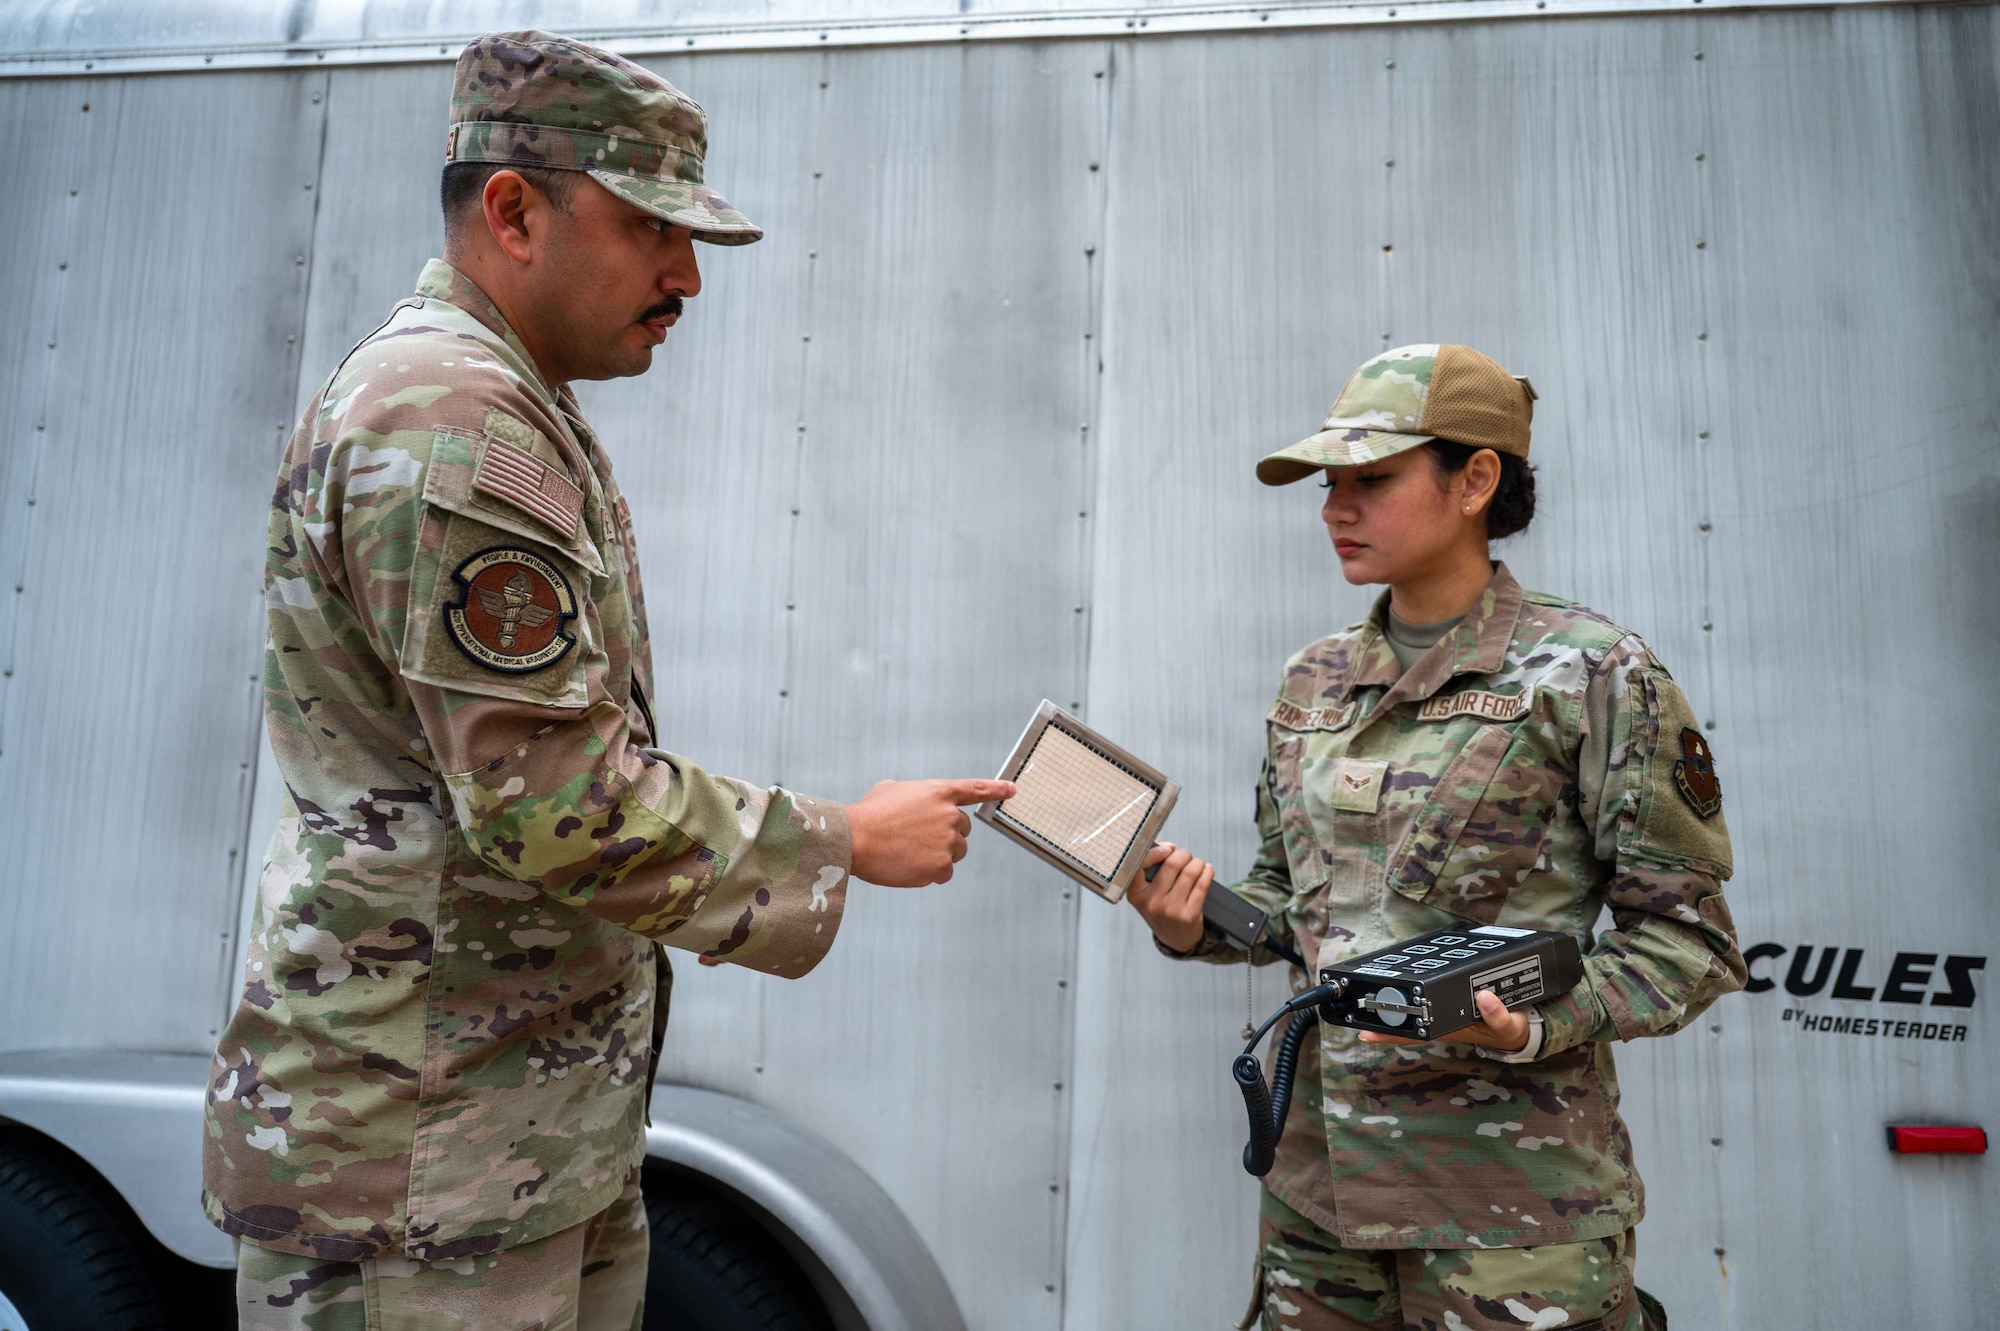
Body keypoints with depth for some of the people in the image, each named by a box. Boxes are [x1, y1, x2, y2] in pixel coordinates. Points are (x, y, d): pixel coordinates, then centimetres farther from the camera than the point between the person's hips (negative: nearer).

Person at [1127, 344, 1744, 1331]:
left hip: (1506, 1186, -5)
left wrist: (1528, 1027, -22)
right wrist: (1195, 926, -5)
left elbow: (1688, 939, -6)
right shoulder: (1313, 681, 8)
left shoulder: (1591, 673, -8)